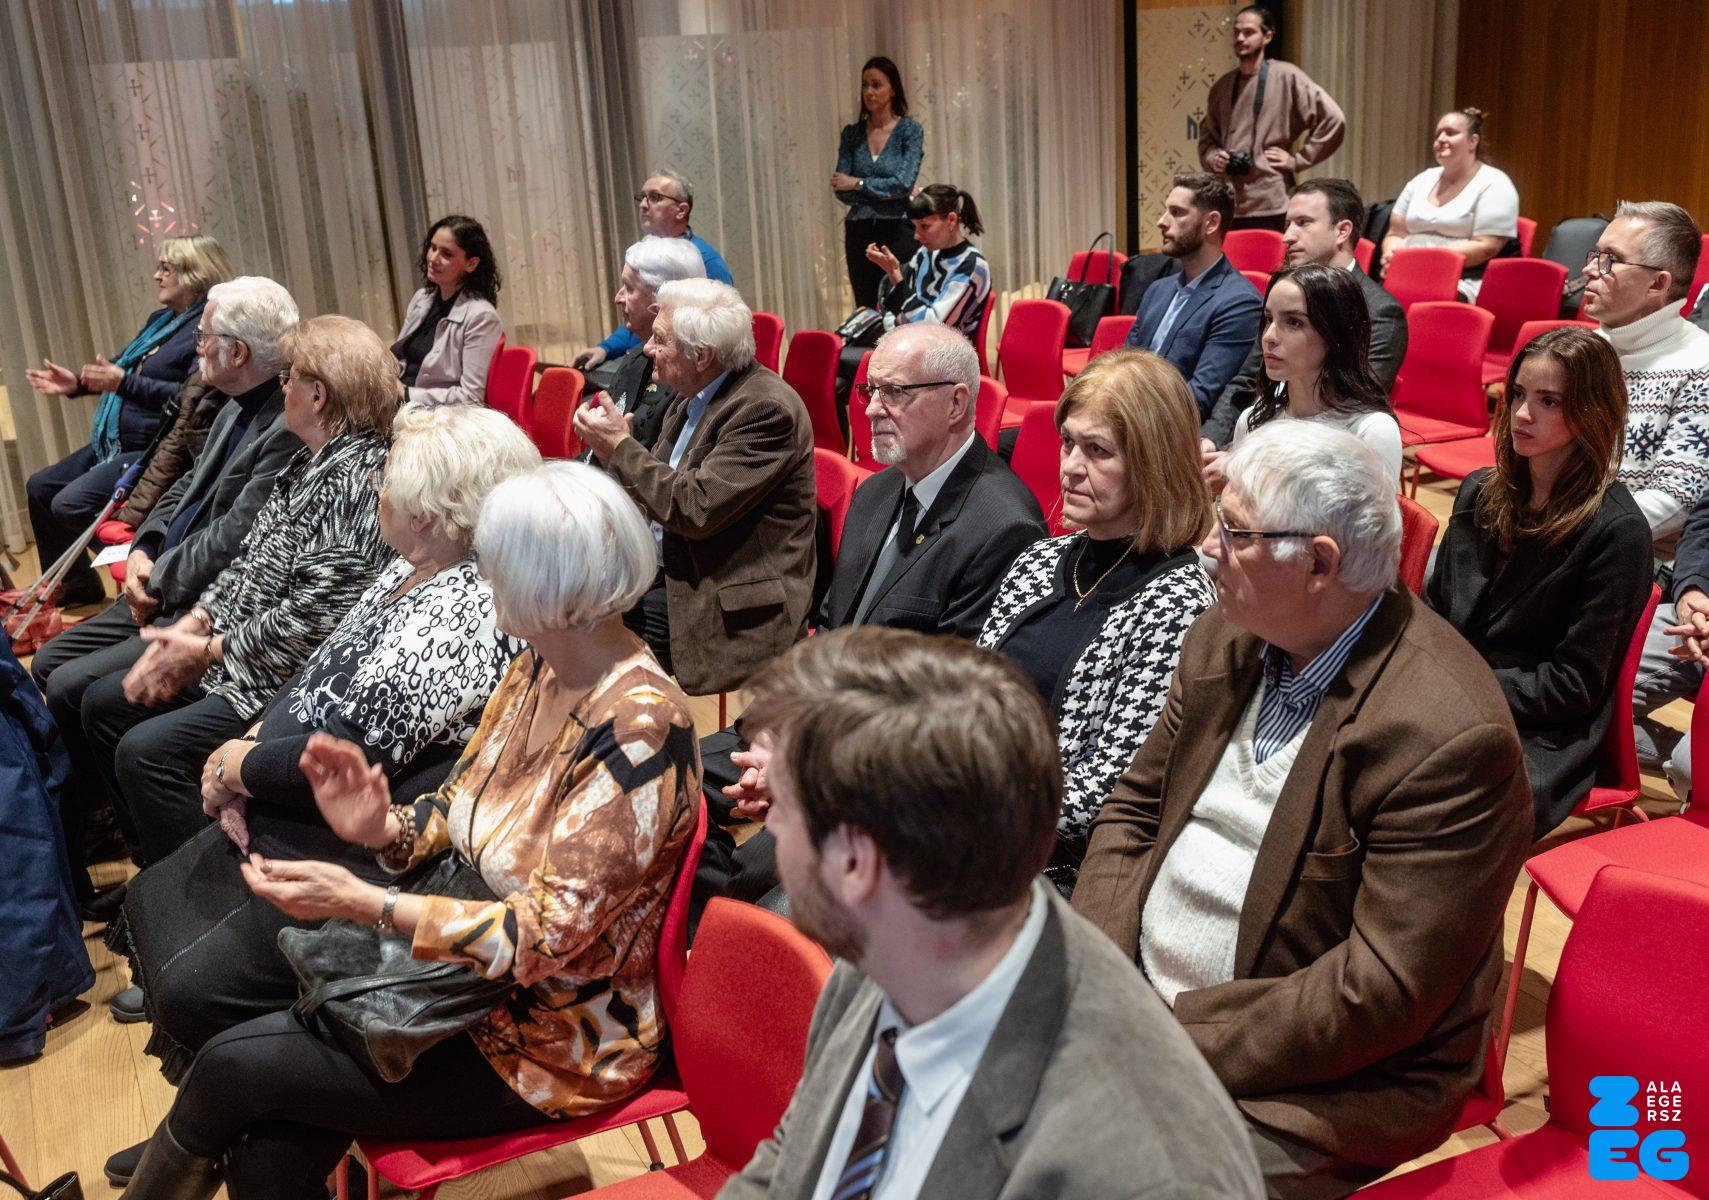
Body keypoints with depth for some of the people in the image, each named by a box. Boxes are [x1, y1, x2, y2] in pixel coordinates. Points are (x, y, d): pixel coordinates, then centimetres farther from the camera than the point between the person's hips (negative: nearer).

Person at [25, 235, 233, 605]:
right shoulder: (160, 319, 15)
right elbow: (122, 370, 24)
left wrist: (126, 383, -30)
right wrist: (78, 383, 10)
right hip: (114, 445, 11)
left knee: (70, 503, -22)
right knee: (40, 488, 17)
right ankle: (69, 586, 27)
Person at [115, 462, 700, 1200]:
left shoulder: (640, 729, -27)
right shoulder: (540, 665, -2)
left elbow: (546, 934, -25)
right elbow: (463, 803, 10)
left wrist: (360, 903, -26)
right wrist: (383, 827, -12)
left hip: (556, 1043, -7)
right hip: (470, 970, 7)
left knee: (230, 1068, -5)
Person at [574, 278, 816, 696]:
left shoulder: (766, 408, -19)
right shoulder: (694, 398, 9)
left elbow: (695, 509, -23)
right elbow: (662, 488, 14)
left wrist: (622, 446, -15)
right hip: (665, 570, 9)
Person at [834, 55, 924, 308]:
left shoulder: (910, 130, -1)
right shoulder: (852, 133, 8)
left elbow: (904, 182, -14)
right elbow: (841, 192, -1)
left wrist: (858, 183, -9)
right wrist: (889, 192, -8)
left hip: (899, 230, -3)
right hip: (860, 233, 4)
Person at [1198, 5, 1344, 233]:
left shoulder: (1286, 77, -3)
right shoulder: (1221, 87, 13)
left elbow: (1333, 121, -7)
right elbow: (1207, 136, 23)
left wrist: (1297, 160, -8)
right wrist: (1212, 158, 2)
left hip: (1270, 206, -5)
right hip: (1226, 205, 5)